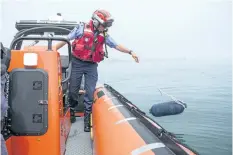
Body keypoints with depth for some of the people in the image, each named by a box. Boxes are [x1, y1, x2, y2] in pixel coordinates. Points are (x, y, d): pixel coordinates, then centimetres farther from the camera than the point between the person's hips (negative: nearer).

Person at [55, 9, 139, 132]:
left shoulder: (104, 35, 2)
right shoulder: (82, 28, -8)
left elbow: (116, 46, 6)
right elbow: (66, 39, -3)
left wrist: (130, 52, 1)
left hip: (92, 66, 3)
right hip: (77, 63, -2)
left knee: (90, 92, -2)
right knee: (73, 89, 8)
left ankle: (87, 118, 10)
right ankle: (71, 110, 34)